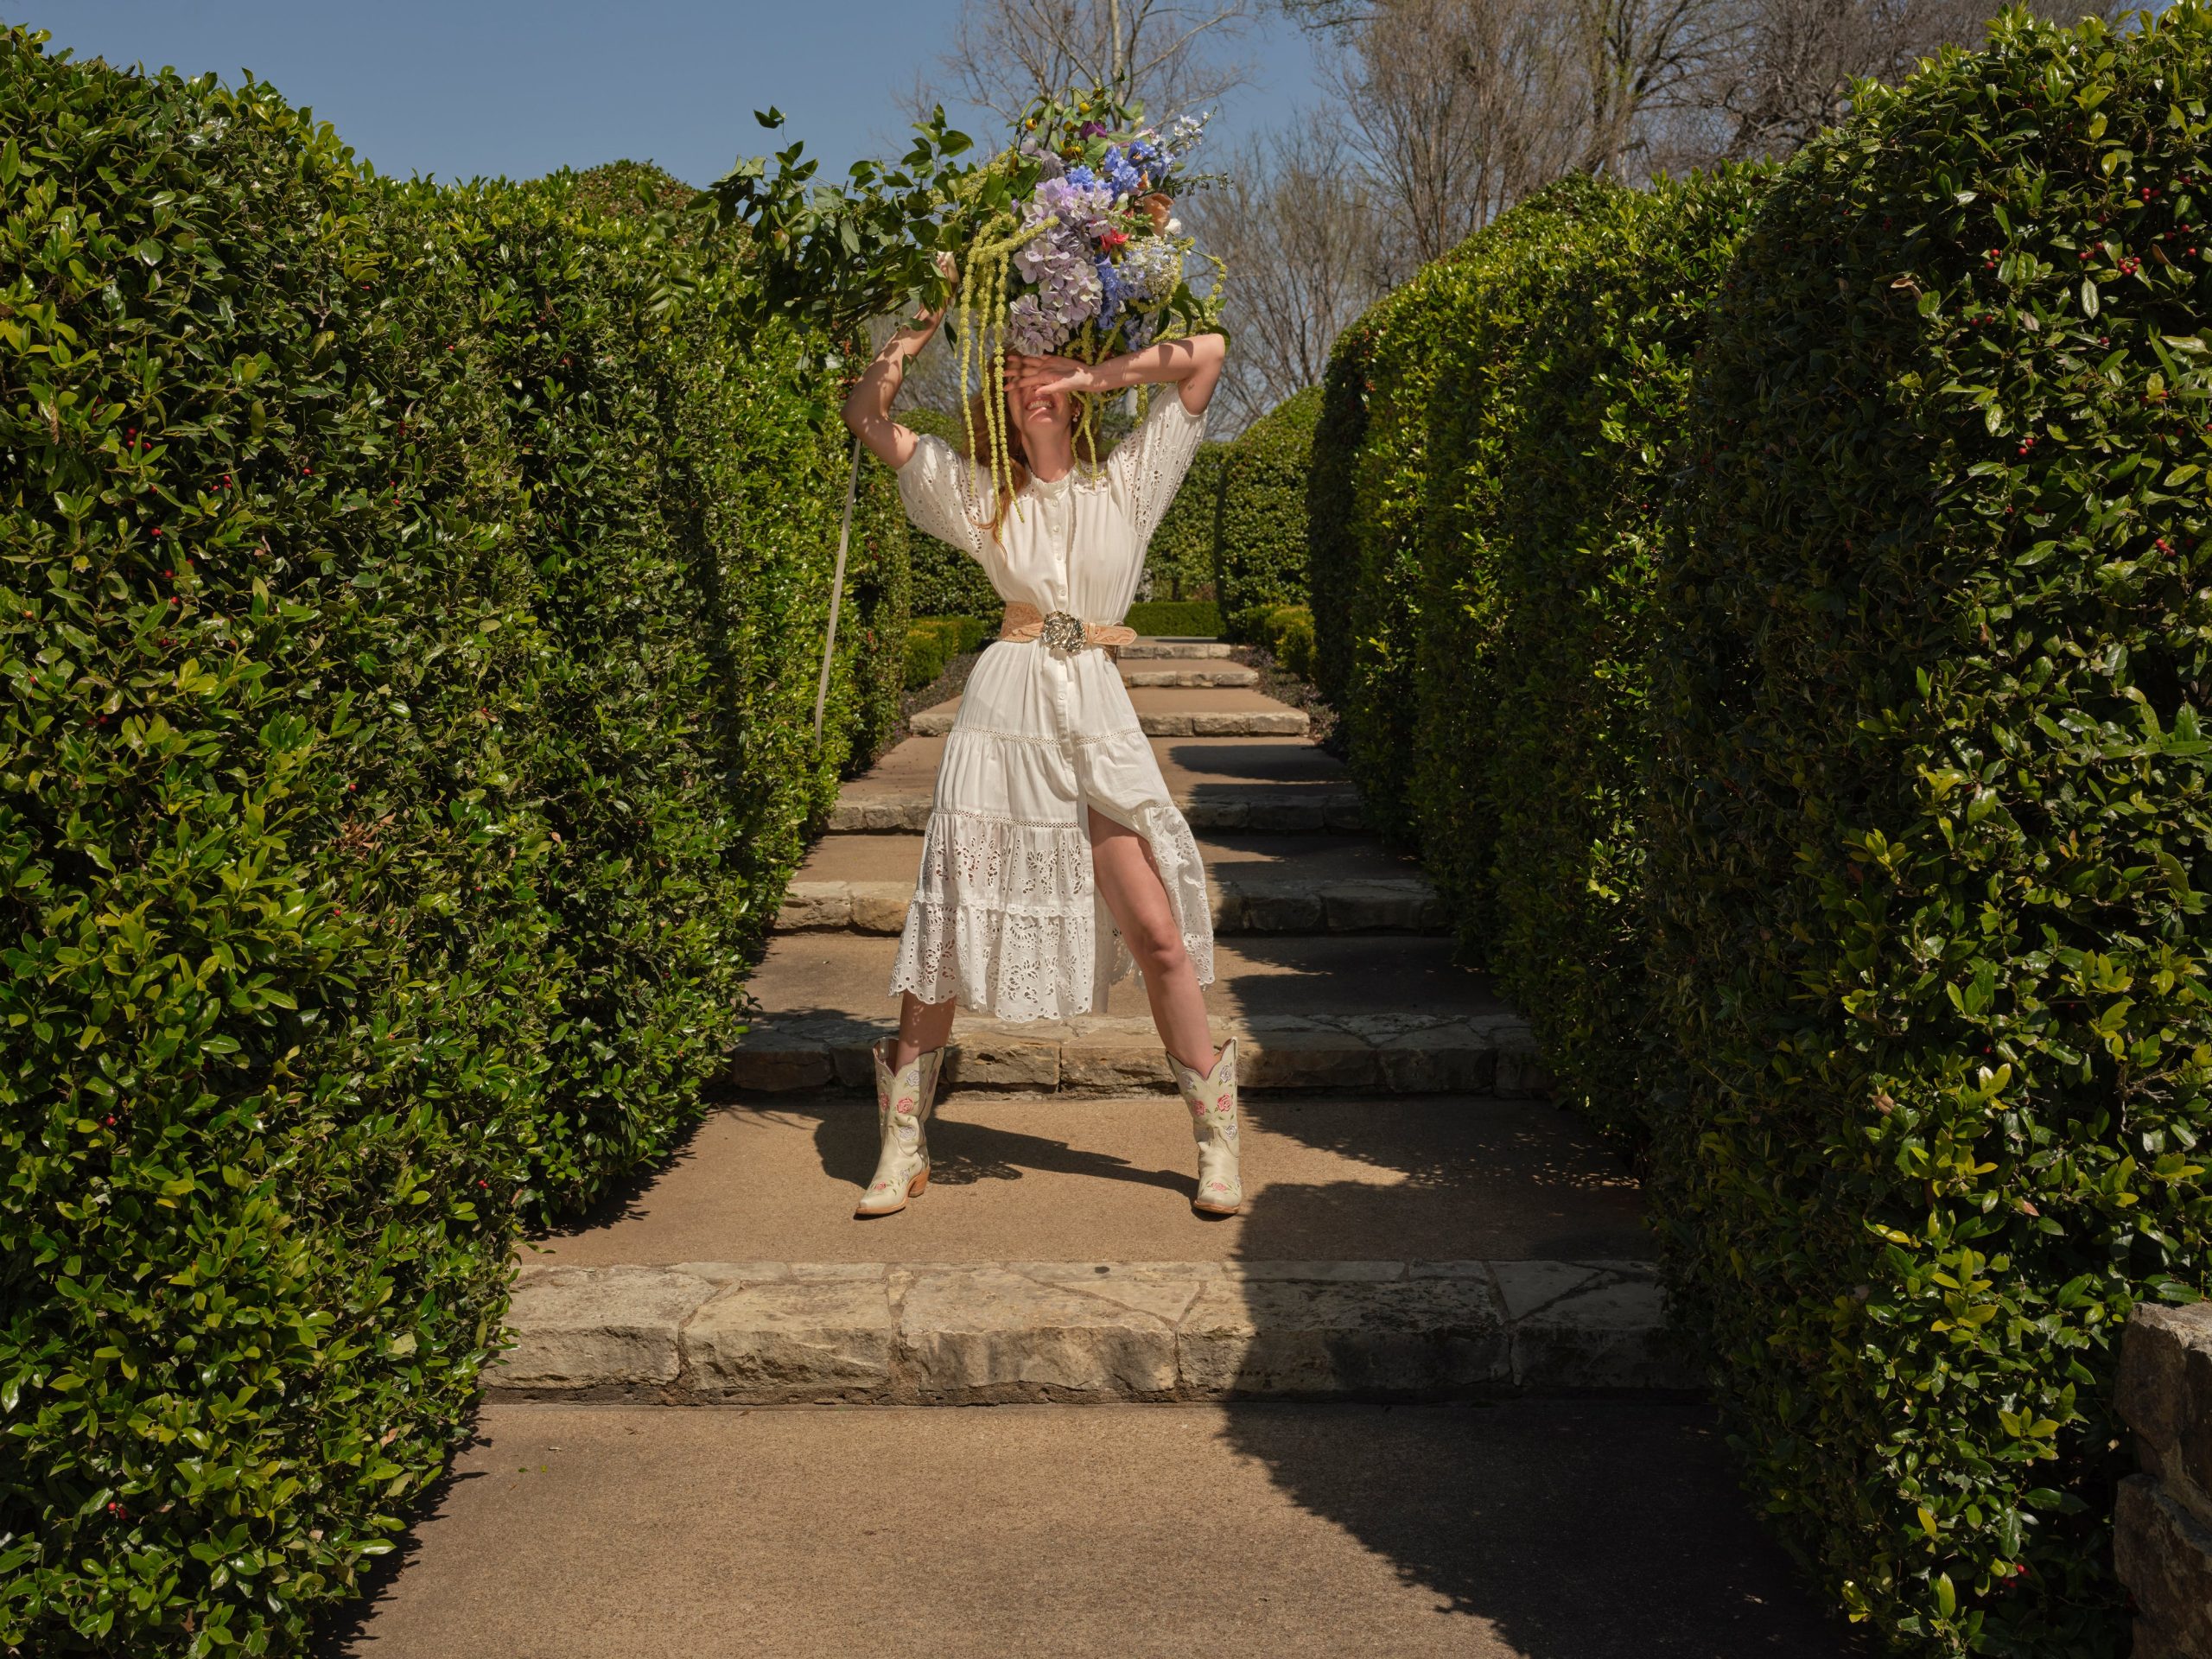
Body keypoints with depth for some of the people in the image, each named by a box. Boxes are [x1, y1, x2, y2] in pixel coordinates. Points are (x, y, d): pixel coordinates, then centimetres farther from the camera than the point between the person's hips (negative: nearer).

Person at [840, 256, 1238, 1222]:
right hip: (1004, 712, 1)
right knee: (950, 926, 1)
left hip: (1097, 721, -1)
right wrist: (927, 324, 11)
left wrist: (1099, 374, 5)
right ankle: (903, 1147, 14)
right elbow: (866, 415, 16)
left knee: (1159, 932, -4)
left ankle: (1216, 1140, 9)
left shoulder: (1126, 483, 9)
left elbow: (1208, 354, 7)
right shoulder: (979, 497, 12)